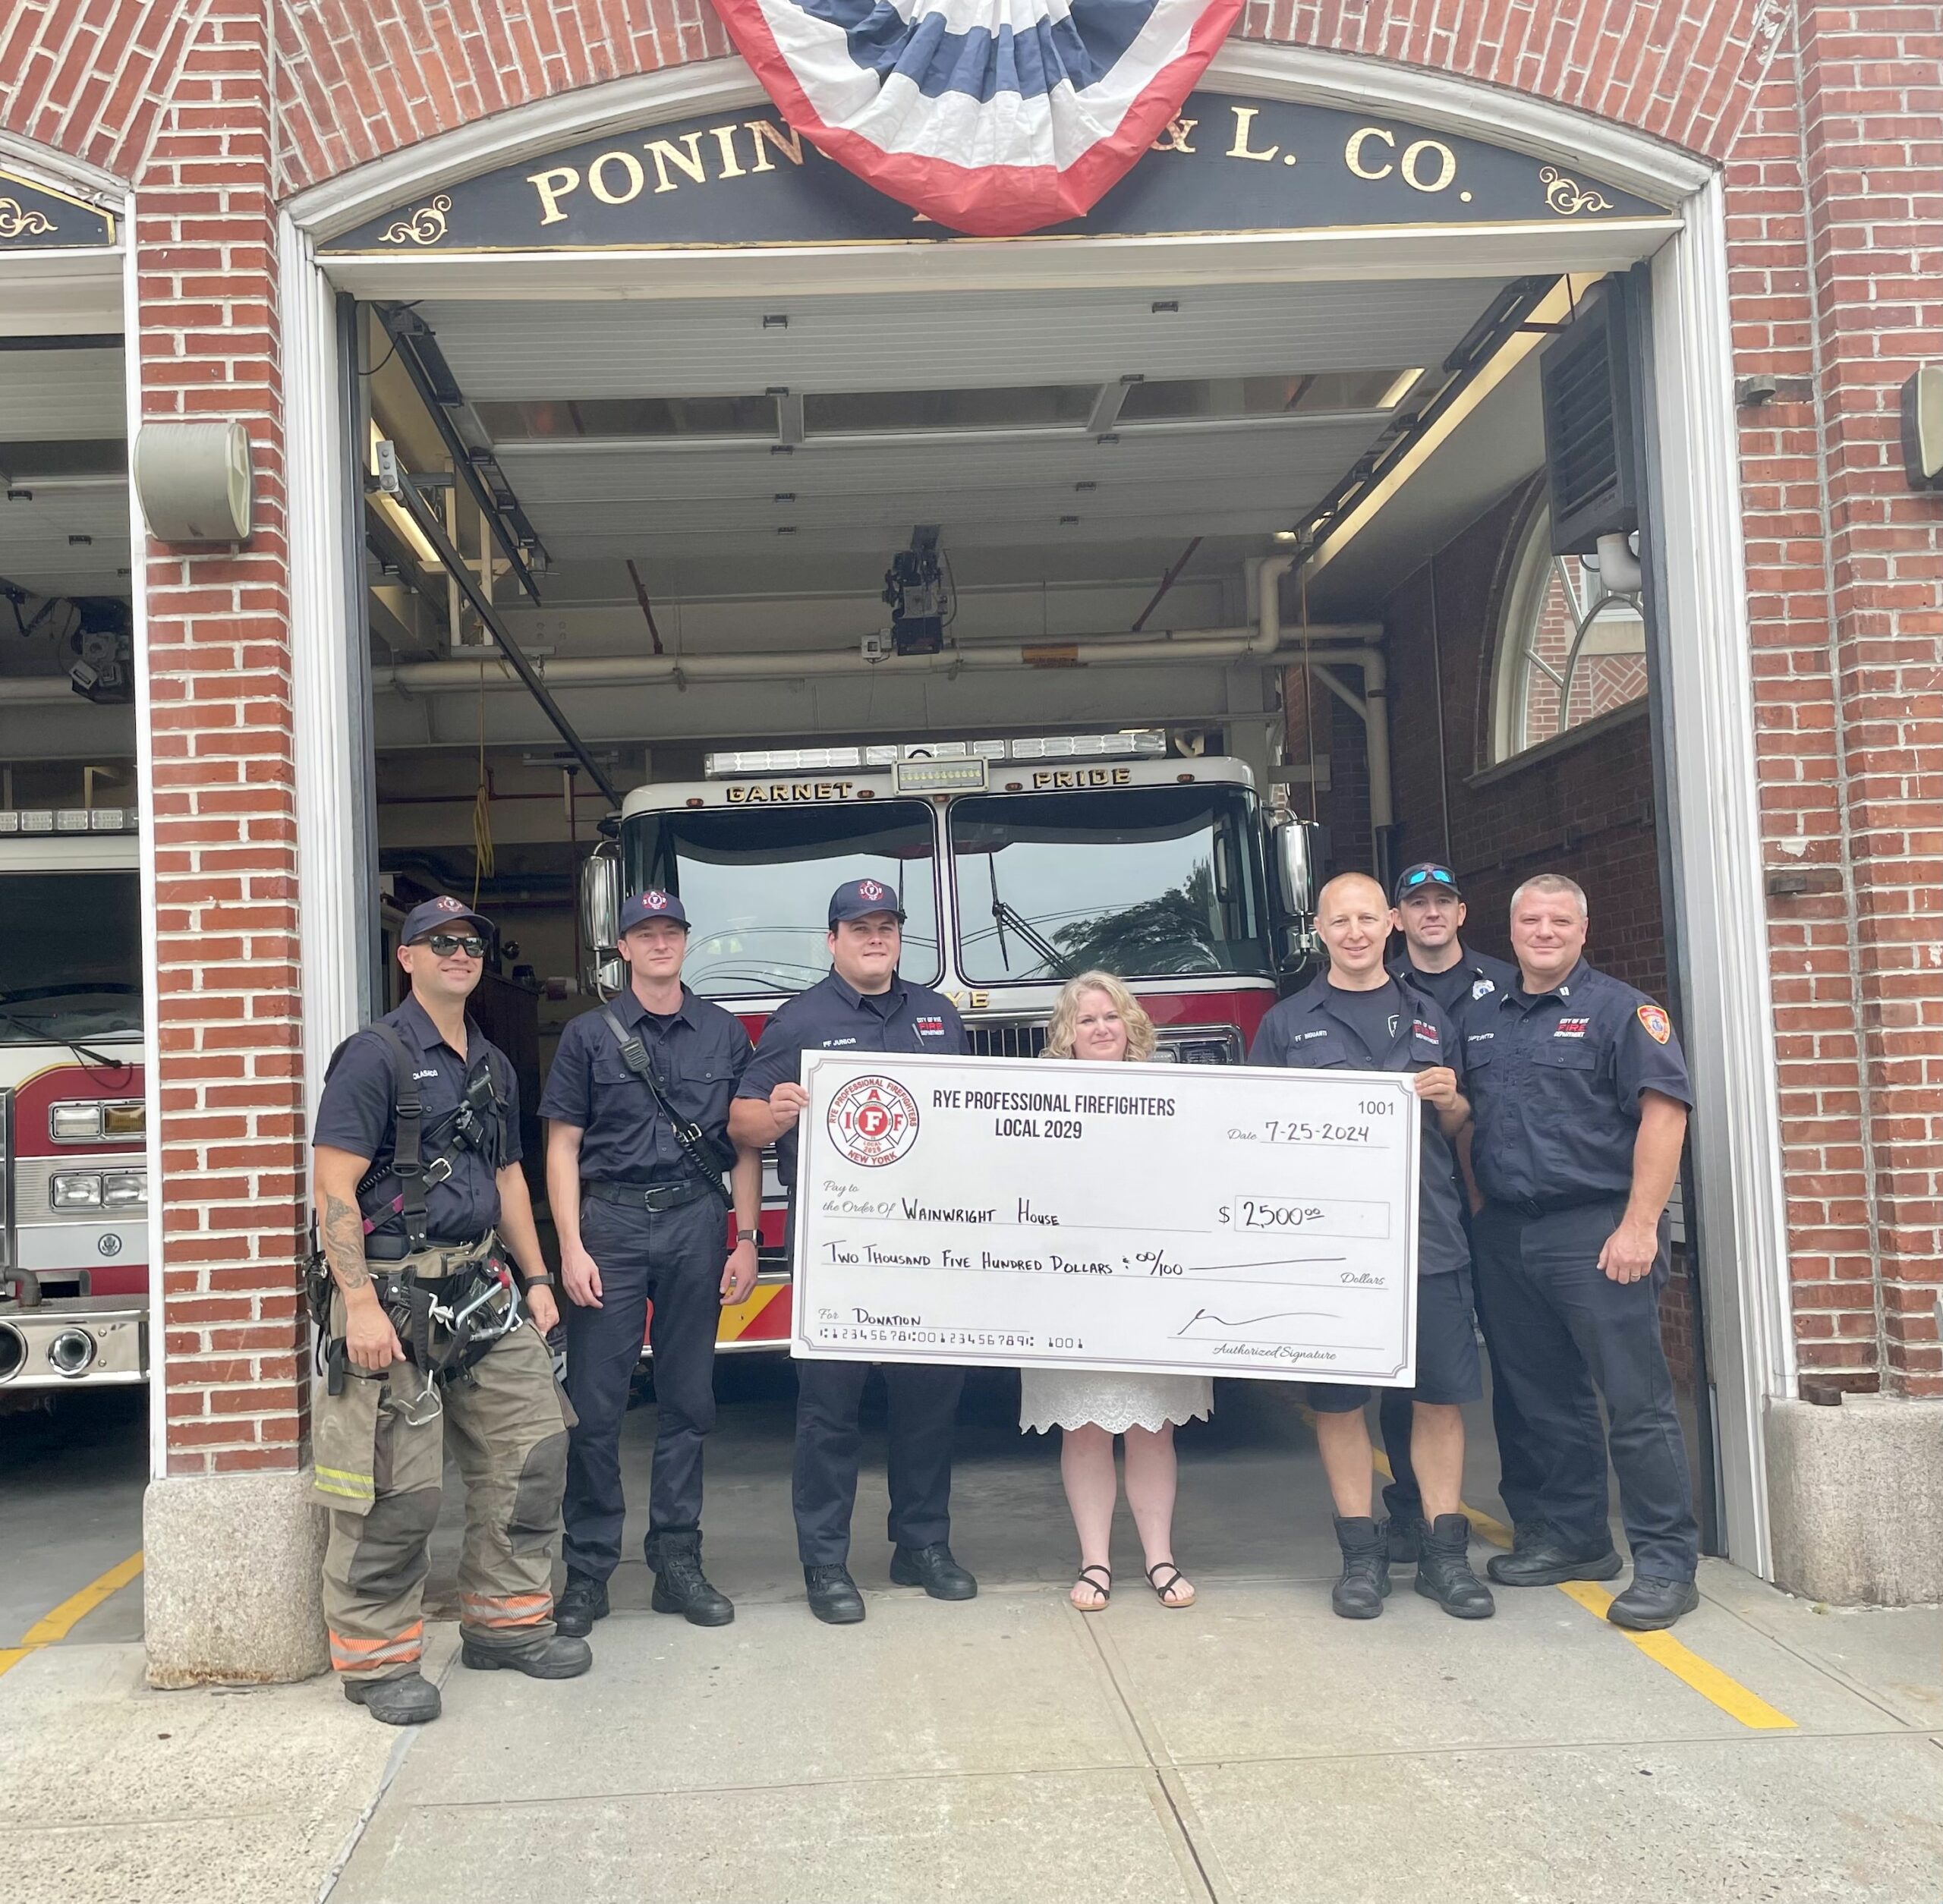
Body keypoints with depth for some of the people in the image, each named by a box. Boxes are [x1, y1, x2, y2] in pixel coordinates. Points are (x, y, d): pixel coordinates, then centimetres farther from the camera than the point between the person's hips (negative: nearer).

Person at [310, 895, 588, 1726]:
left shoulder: (493, 1065, 15)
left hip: (480, 1292, 8)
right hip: (394, 1292, -7)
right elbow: (335, 1189, -14)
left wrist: (536, 1277, 16)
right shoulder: (375, 1055, -9)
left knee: (532, 1444, 8)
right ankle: (377, 1659, 9)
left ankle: (506, 1623, 22)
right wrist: (361, 1306, -21)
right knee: (396, 1484, -5)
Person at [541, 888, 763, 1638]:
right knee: (594, 1406, -1)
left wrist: (746, 1240, 3)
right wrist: (571, 1248, -7)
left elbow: (746, 1146, 10)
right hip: (610, 1219, -2)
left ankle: (677, 1562, 17)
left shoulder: (724, 1033, 9)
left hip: (696, 1221, 2)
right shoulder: (590, 1035, 5)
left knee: (687, 1401, 7)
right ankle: (588, 1570, 8)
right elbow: (563, 1148, 2)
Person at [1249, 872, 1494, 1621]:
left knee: (1441, 1391, 3)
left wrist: (1449, 1098, -4)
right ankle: (1361, 1553, 14)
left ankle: (1444, 1551, 14)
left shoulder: (1429, 1016, 14)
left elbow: (1459, 1123, 17)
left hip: (1428, 1231, 2)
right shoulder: (1286, 1024, 7)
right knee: (1337, 1395, 3)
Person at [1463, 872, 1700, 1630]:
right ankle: (1576, 1540, 26)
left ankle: (1666, 1563, 2)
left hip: (1596, 1233, -6)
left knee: (1635, 1400, -4)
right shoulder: (1481, 1021, 15)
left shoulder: (1620, 1011, -3)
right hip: (1505, 1238, 6)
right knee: (1546, 1398, 13)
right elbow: (1465, 1121, 21)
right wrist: (1474, 1213, 11)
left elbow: (1664, 1113, -11)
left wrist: (1638, 1225, -18)